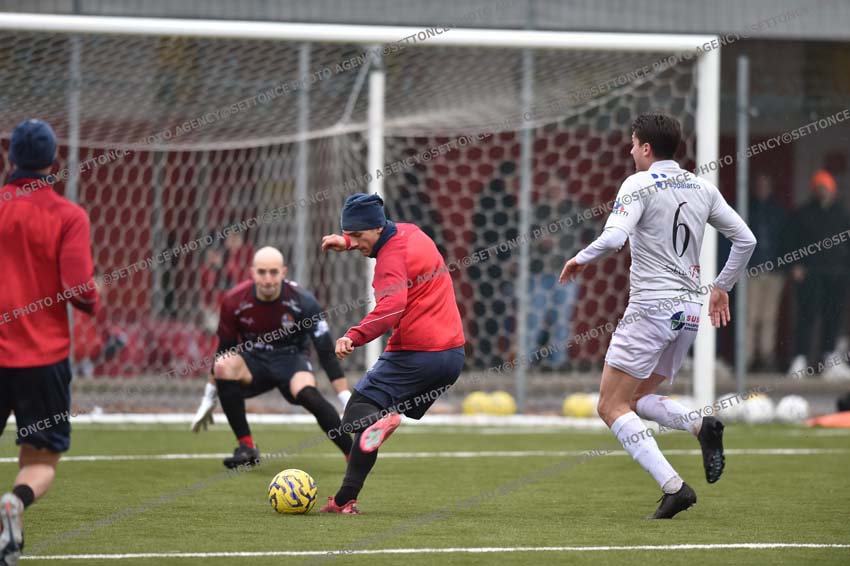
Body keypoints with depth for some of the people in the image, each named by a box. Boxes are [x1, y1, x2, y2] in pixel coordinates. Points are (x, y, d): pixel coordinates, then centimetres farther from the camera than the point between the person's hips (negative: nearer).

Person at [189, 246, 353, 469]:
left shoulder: (302, 301, -19)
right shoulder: (234, 301, -14)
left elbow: (326, 353, -15)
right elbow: (223, 350, 0)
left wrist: (348, 401, -19)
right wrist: (208, 400, 3)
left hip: (291, 358, -2)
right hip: (254, 360, 2)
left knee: (307, 394, -36)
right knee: (224, 366, -31)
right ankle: (247, 447, -20)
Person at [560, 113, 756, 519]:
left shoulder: (640, 185, -8)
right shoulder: (702, 188, 11)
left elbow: (613, 238, -22)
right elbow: (745, 239, 13)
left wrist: (580, 259, -4)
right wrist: (722, 287, 25)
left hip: (651, 308, -7)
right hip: (689, 310, 7)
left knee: (611, 407, -2)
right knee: (639, 399, 20)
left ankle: (673, 486, -17)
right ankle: (702, 427, -9)